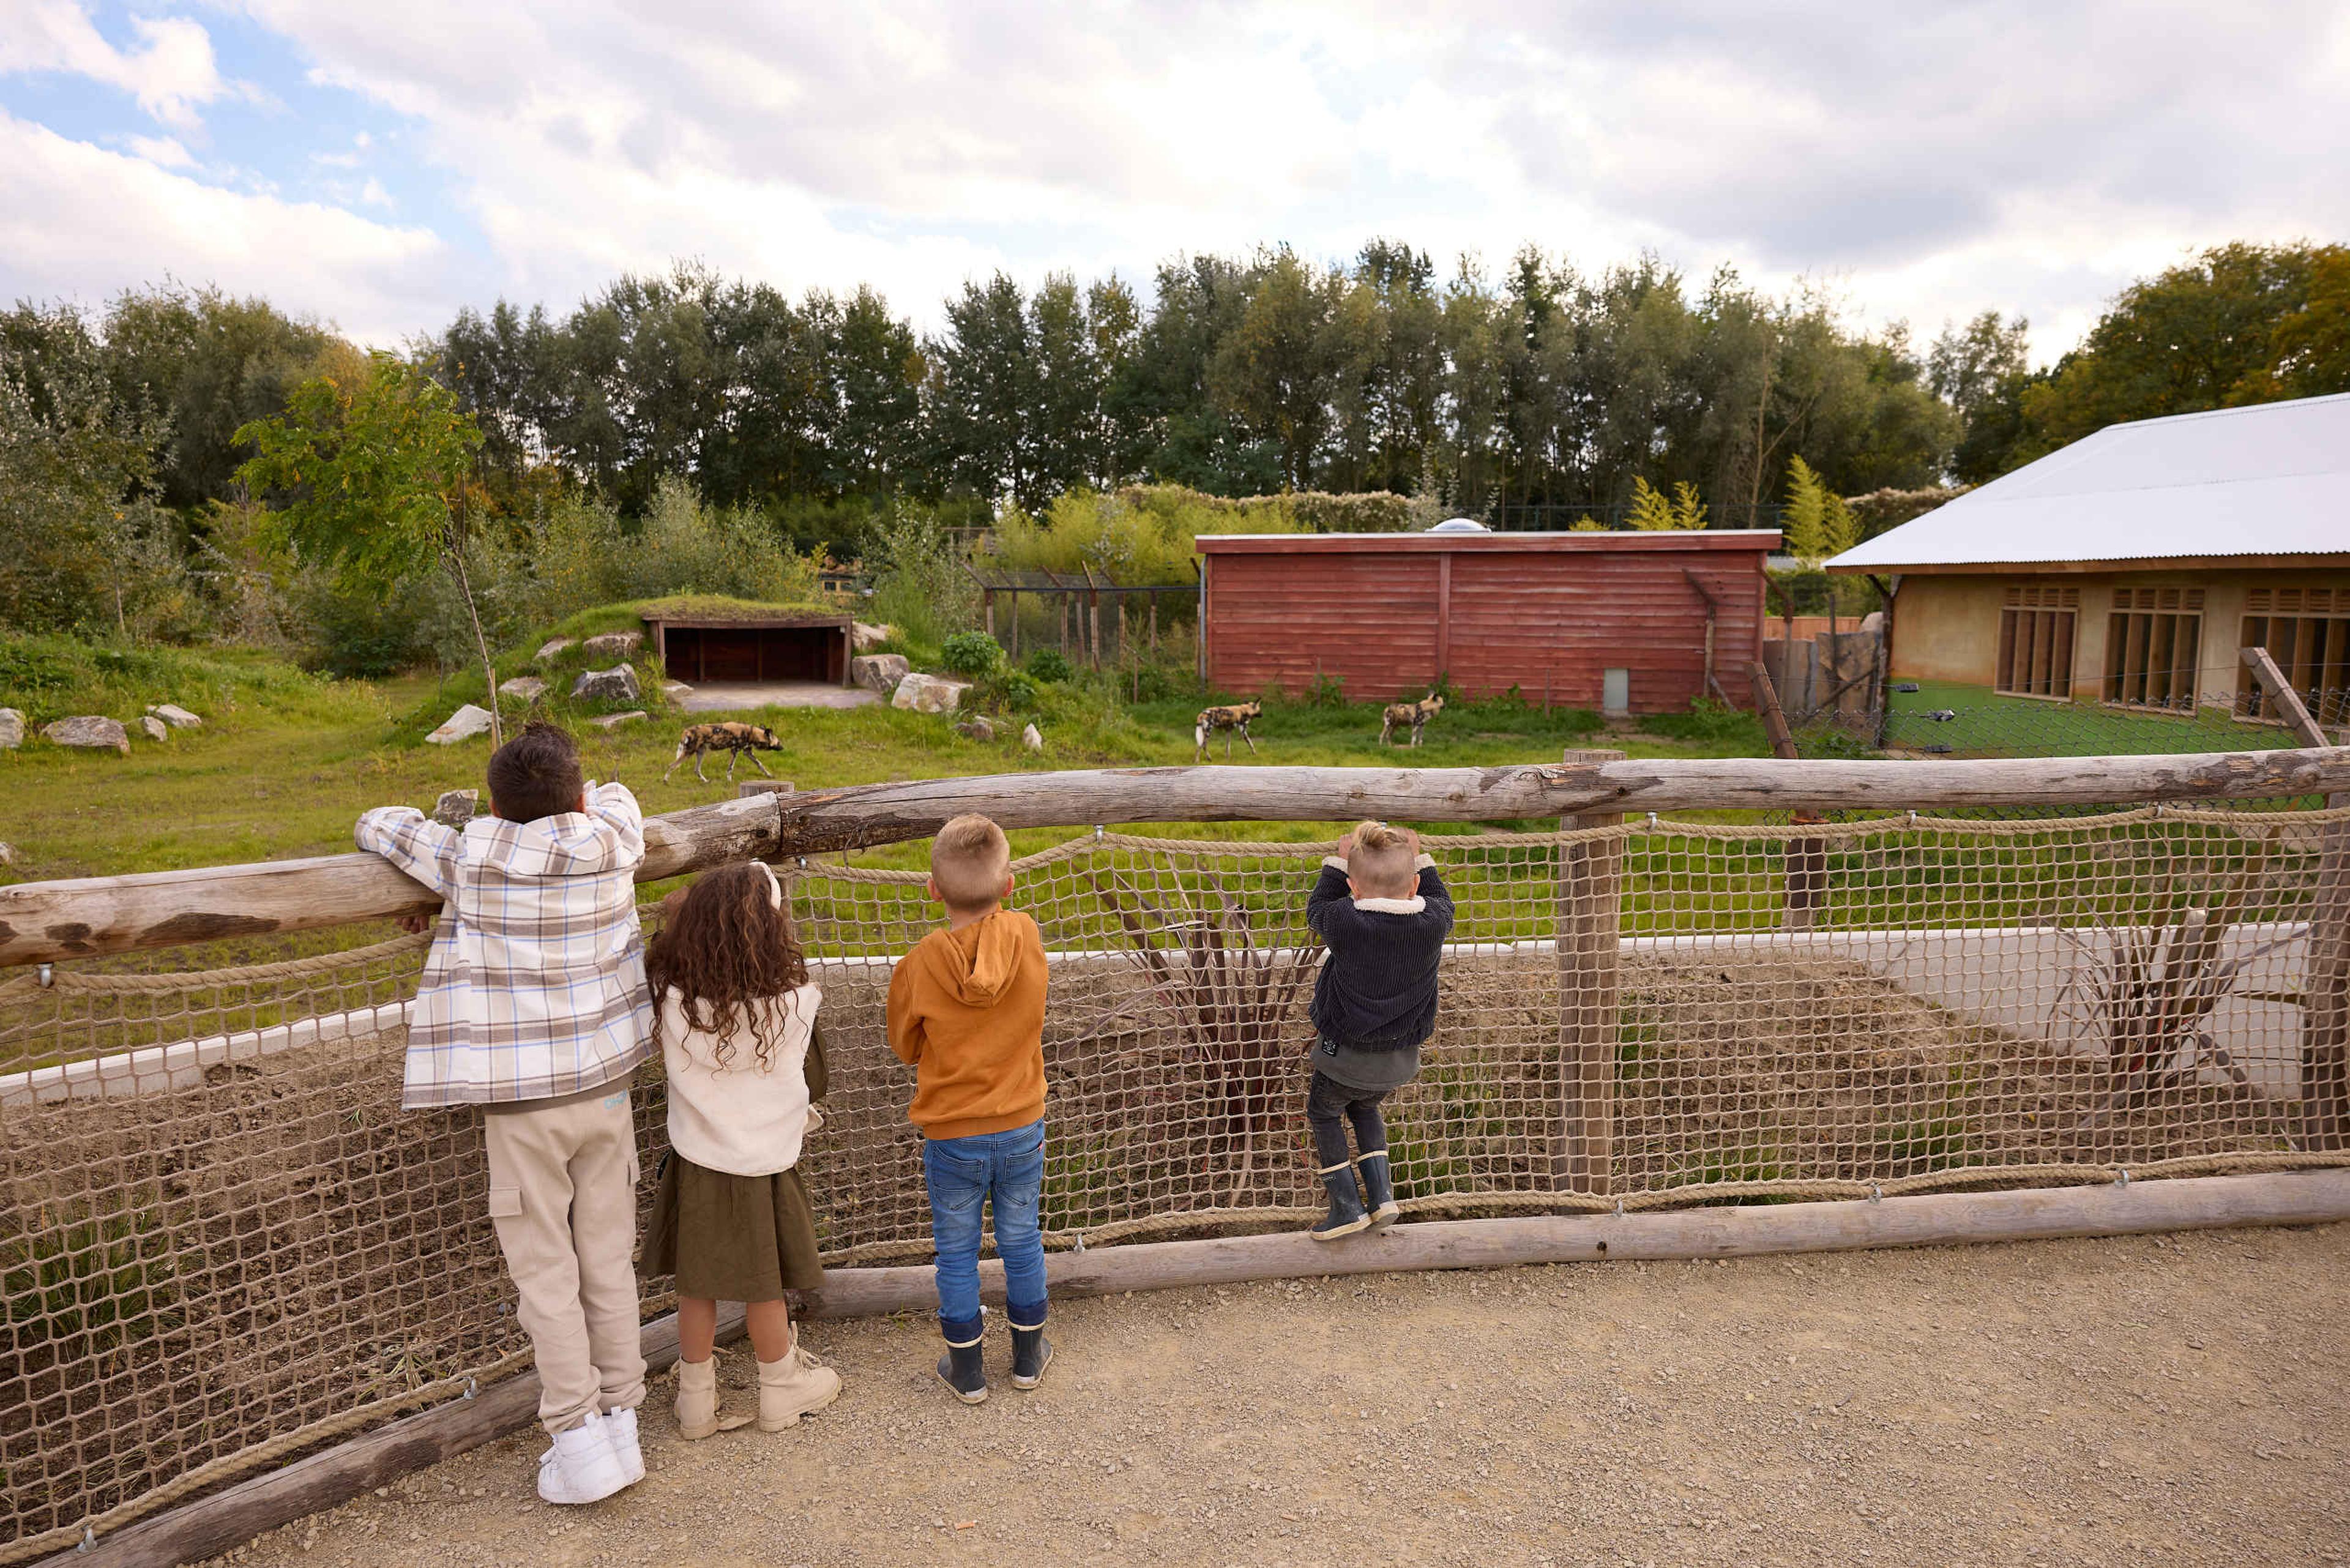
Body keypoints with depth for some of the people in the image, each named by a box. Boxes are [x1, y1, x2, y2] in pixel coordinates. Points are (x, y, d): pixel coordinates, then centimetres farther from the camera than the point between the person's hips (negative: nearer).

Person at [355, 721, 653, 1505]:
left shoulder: (470, 861, -10)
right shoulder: (610, 848, -5)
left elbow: (376, 824, 5)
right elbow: (617, 795, 18)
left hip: (522, 1105, -2)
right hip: (605, 1093, 3)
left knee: (546, 1276, 7)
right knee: (609, 1265, 12)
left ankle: (579, 1442, 10)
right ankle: (622, 1425, 21)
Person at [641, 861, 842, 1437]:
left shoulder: (673, 998, -16)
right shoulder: (790, 1004, -22)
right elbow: (813, 1081, -7)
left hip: (695, 1161, 3)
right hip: (762, 1164, -2)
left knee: (696, 1286, 17)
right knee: (764, 1285, 15)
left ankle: (696, 1400, 32)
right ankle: (780, 1391, 33)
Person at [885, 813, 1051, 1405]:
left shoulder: (919, 966, -20)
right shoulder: (1026, 937, -17)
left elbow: (906, 1048, -3)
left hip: (951, 1139, -2)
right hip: (1021, 1130, 2)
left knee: (957, 1253, 16)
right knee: (1021, 1243, 20)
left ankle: (967, 1370, 30)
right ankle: (1029, 1356, 36)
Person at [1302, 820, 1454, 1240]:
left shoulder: (1345, 922, -25)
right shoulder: (1432, 922, -16)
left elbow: (1316, 907, -1)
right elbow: (1442, 902, 9)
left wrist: (1339, 860, 5)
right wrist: (1417, 857, 14)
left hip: (1345, 1054, -4)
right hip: (1400, 1061, 4)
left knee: (1323, 1113, 23)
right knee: (1364, 1108, 32)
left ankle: (1348, 1207, 20)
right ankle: (1381, 1195, 24)